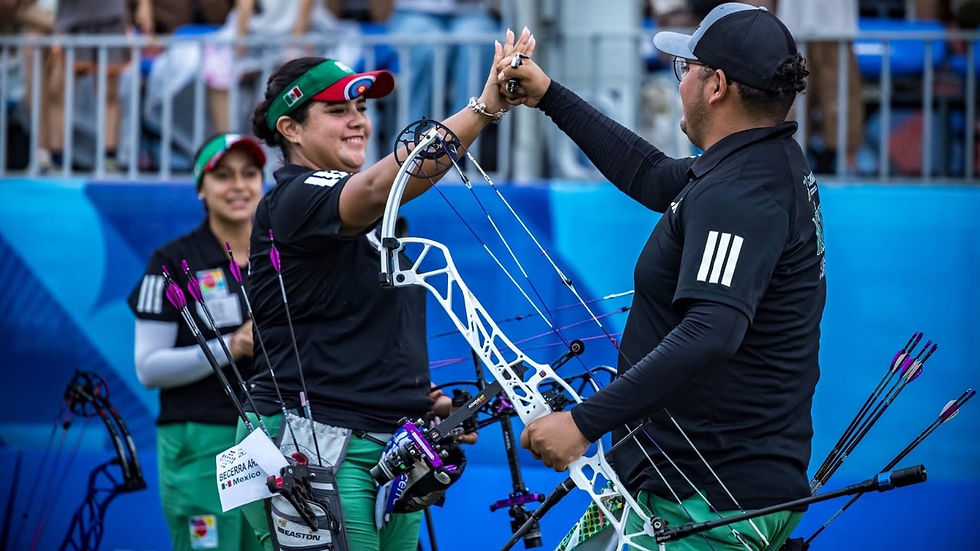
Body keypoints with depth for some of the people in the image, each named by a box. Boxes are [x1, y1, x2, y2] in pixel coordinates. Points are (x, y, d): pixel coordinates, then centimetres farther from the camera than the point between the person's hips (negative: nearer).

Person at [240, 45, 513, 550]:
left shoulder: (364, 218, 20)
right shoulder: (294, 200, -10)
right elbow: (379, 187, -30)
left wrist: (423, 399, 11)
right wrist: (486, 107, -37)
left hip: (393, 448, 9)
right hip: (315, 447, -9)